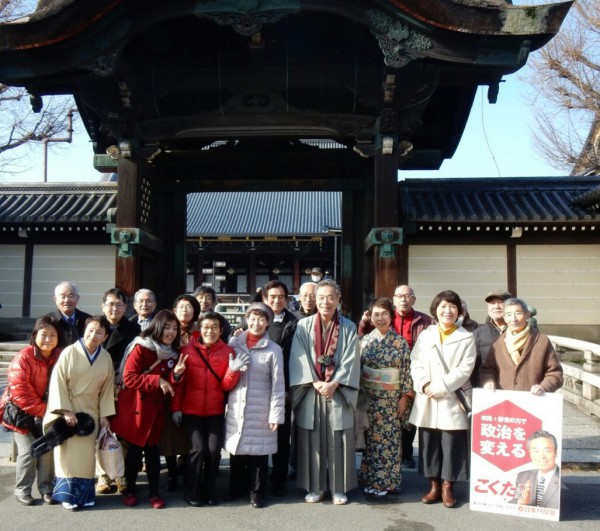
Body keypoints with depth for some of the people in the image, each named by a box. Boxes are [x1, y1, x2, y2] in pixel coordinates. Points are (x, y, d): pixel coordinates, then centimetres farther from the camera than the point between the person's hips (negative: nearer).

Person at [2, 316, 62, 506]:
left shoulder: (60, 357, -7)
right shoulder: (23, 358, -20)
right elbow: (20, 393, -21)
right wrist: (43, 411, -19)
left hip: (46, 412, 4)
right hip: (21, 412, -4)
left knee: (48, 449, 0)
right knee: (28, 451, -7)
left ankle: (46, 488, 16)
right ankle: (22, 490, 13)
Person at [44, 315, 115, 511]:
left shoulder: (106, 358, -3)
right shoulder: (69, 352, -15)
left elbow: (107, 387, 2)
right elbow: (58, 382, -15)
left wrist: (104, 414, 0)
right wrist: (65, 410, -18)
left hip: (90, 410, 3)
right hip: (67, 408, -3)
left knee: (86, 452, 5)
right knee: (68, 451, -2)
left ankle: (84, 493, 16)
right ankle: (68, 493, 9)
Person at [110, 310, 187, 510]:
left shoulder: (173, 354, 7)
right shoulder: (140, 348, -11)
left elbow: (169, 386, 8)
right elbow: (128, 378, -18)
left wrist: (175, 375, -13)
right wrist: (157, 381, -23)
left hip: (155, 409, 4)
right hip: (135, 408, -4)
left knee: (152, 450, 7)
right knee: (134, 450, 5)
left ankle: (154, 492, 17)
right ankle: (130, 490, 21)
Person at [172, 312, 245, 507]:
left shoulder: (227, 351, -1)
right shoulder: (188, 350, -4)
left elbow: (226, 386, -3)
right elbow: (179, 381, 1)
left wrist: (233, 371, -22)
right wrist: (176, 407, 0)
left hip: (215, 411, 2)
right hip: (191, 410, -2)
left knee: (214, 449, -3)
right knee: (199, 448, -10)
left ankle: (208, 491, 19)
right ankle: (191, 492, 11)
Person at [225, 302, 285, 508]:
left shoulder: (273, 350, -4)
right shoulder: (234, 343, 3)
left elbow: (278, 384, -5)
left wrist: (276, 414, -7)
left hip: (260, 410, -2)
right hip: (236, 408, 2)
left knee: (258, 451, 4)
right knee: (236, 449, 10)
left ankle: (257, 493, 20)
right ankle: (236, 488, 29)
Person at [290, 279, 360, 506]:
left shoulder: (348, 328, 4)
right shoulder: (303, 326, 2)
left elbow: (350, 361, -2)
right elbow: (299, 359, -3)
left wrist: (334, 383, -13)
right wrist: (315, 383, -13)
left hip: (339, 392, 0)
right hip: (310, 392, 0)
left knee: (338, 442, 3)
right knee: (312, 441, 5)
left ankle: (338, 488, 15)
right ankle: (315, 487, 17)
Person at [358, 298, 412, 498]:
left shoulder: (400, 342, -4)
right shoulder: (366, 341, 3)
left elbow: (406, 371, -4)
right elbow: (358, 368, 7)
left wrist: (404, 397, -6)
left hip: (391, 398, -2)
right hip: (369, 397, 3)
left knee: (389, 438, 2)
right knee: (371, 438, 8)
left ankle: (386, 481, 13)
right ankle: (370, 480, 19)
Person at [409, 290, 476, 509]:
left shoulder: (466, 338, 2)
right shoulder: (425, 335, 10)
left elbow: (464, 369, -7)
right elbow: (415, 364, 4)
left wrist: (440, 387, -15)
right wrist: (424, 385, -13)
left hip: (452, 401, -2)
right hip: (427, 401, 2)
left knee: (452, 446, 1)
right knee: (429, 445, 7)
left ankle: (447, 488, 14)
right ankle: (434, 486, 19)